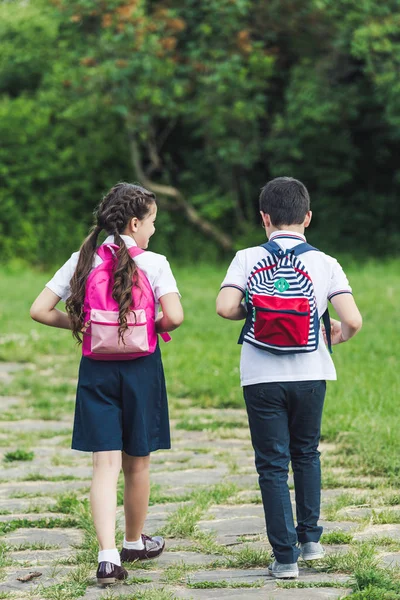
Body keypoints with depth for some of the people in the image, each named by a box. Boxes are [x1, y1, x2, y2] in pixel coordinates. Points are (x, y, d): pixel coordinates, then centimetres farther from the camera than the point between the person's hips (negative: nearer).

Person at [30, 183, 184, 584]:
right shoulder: (153, 264, -8)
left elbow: (39, 310, -3)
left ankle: (108, 555, -15)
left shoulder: (83, 262, 0)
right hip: (140, 367, -2)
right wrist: (155, 328, 1)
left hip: (96, 369, 2)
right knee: (136, 463, 15)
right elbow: (174, 316, -21)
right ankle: (134, 543, 33)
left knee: (105, 464, -2)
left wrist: (80, 325, 10)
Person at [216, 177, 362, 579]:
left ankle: (285, 556, 2)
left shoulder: (248, 259, -4)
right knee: (306, 454, 23)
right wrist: (339, 335, 11)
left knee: (272, 464, 4)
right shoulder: (325, 264, -2)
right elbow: (353, 320, -12)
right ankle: (309, 538, 27)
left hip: (262, 376, -1)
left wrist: (253, 312, 4)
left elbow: (225, 307, -18)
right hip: (310, 373, 2)